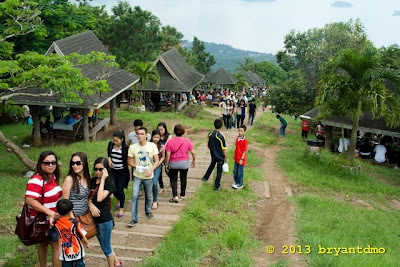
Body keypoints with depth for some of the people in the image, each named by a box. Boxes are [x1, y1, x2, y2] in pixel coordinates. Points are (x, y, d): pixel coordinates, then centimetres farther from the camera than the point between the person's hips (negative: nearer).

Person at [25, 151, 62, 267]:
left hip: (52, 220, 9)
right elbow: (29, 200, -31)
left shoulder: (52, 177, 2)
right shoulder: (37, 180, -24)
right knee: (58, 248, -3)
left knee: (43, 244, 25)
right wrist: (49, 212, -33)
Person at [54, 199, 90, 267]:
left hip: (65, 254, 2)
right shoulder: (74, 223, -19)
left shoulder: (57, 223, -9)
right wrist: (87, 244, 8)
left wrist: (72, 218, 7)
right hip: (77, 251, -2)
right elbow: (82, 236, -12)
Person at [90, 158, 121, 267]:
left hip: (105, 219, -7)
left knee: (105, 247, 7)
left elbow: (100, 198, -28)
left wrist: (103, 179, -26)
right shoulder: (92, 181, 3)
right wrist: (91, 205, -16)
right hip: (95, 218, 7)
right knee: (104, 244, 21)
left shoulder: (109, 183, -15)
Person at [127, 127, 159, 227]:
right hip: (137, 176, 0)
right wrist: (136, 166, -17)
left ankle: (148, 211, 43)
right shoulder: (133, 147, -7)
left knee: (148, 196, 16)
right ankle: (134, 219, -1)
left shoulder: (152, 146, -9)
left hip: (148, 176, 0)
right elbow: (129, 161, 2)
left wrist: (151, 170, -25)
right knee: (135, 196, -9)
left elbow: (157, 161, -9)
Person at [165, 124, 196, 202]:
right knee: (183, 178, 20)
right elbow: (193, 153, -7)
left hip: (173, 163, -1)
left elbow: (168, 155, -13)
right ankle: (183, 195, 31)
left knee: (173, 179, 10)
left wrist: (166, 164, -2)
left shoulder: (170, 142, -15)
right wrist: (194, 160, 10)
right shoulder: (187, 141, -11)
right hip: (184, 163, 2)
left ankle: (175, 196, -2)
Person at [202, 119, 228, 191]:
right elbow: (223, 149, -18)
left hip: (213, 155, 5)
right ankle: (216, 186, 14)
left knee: (212, 165, 31)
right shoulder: (221, 136, -24)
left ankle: (205, 177, 41)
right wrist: (226, 158, -6)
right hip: (220, 156, -5)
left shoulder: (210, 134, -8)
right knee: (219, 171, 8)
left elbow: (208, 145, 4)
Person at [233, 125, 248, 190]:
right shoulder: (237, 138, 1)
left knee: (240, 172, 6)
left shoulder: (245, 140, -20)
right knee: (235, 171, 19)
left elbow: (245, 151, -18)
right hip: (236, 158, 7)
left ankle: (240, 184, 22)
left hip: (241, 159, -7)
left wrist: (242, 159, -19)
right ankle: (235, 181, 38)